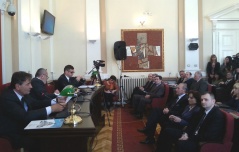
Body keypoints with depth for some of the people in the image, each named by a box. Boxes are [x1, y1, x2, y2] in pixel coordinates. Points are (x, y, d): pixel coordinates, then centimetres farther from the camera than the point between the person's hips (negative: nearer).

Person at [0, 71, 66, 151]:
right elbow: (25, 116, -35)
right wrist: (51, 109, -32)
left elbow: (36, 103, 11)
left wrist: (56, 101, -5)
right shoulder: (7, 98, -25)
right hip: (12, 135, -8)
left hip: (23, 128, 8)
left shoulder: (23, 94, -3)